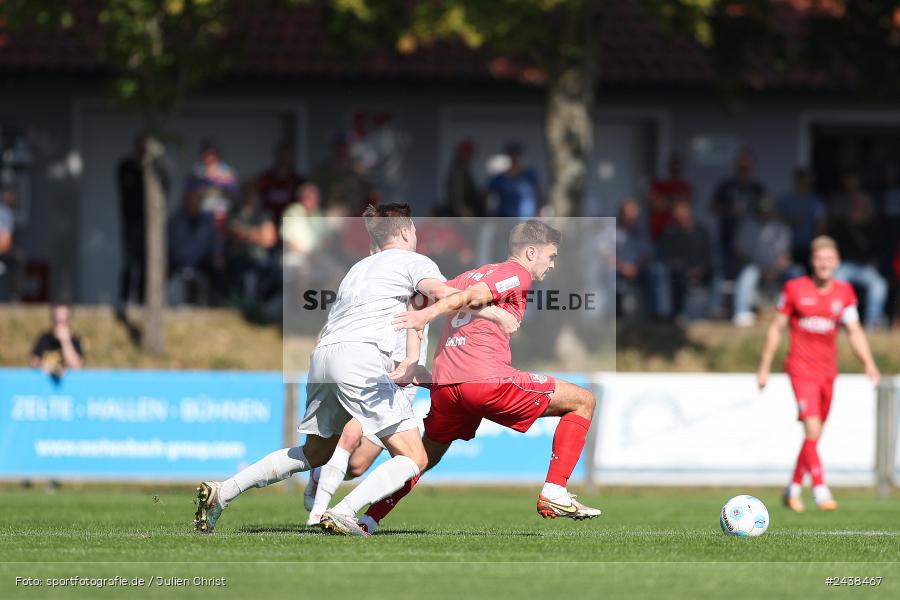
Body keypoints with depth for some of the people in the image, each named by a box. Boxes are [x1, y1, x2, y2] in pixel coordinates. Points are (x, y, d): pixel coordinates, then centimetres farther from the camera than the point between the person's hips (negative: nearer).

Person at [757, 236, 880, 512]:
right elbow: (776, 328, 3)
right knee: (812, 429, -19)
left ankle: (794, 489, 27)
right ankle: (820, 490, -19)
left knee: (815, 435, 11)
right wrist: (764, 367, 4)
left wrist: (868, 364, -16)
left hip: (828, 371, 4)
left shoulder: (844, 292, 4)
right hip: (801, 368, -4)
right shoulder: (795, 289, -4)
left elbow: (854, 332, 0)